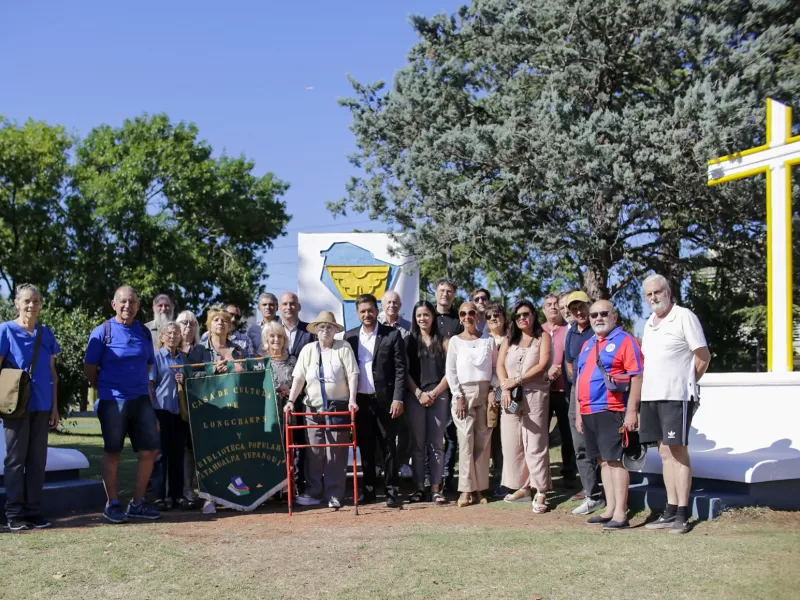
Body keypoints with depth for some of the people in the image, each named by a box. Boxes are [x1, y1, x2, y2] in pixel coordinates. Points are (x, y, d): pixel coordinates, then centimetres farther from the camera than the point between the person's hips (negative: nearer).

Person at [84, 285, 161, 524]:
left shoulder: (144, 332, 9)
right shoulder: (102, 332, -4)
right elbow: (89, 368, -1)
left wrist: (147, 392, 12)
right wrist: (106, 390, 6)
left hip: (141, 399, 5)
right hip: (112, 401, -4)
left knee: (150, 451, 3)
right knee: (112, 453, 3)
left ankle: (137, 504, 15)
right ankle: (112, 505, 14)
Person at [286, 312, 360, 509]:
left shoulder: (344, 347, 0)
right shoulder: (308, 349, 8)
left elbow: (352, 374, -6)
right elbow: (299, 378, 4)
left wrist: (352, 399, -15)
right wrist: (291, 400, -4)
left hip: (338, 406, -2)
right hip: (314, 407, 3)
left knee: (336, 452, 0)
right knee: (314, 451, 4)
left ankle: (334, 495, 5)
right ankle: (313, 492, 12)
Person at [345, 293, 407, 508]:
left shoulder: (392, 335, -1)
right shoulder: (350, 336, 8)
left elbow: (400, 369, -4)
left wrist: (398, 398, -12)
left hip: (384, 400, -3)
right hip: (360, 400, 3)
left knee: (388, 446, 1)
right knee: (365, 447, 8)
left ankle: (392, 490, 6)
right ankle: (368, 489, 16)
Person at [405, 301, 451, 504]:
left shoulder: (442, 341, 8)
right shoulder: (409, 341, 8)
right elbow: (405, 371, 3)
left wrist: (435, 392, -7)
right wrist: (419, 394, -7)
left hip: (439, 396, 0)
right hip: (415, 397, 1)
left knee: (436, 443, 0)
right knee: (417, 444, 2)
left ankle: (436, 489, 2)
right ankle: (419, 487, 6)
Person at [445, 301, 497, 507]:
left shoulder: (488, 340, 8)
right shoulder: (455, 341, 4)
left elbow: (495, 368, 9)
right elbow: (450, 371, 0)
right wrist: (458, 396, -7)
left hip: (485, 392, 2)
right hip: (464, 392, -2)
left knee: (483, 441, 1)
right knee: (466, 440, -8)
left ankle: (479, 488, 6)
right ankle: (466, 489, -5)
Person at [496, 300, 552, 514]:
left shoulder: (543, 337, 5)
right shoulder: (509, 339, 17)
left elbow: (542, 365, -8)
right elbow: (500, 365, 6)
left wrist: (517, 380, -12)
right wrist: (505, 388, -10)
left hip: (535, 395, -4)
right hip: (511, 396, 5)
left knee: (535, 444, -7)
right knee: (512, 443, 4)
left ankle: (541, 492, -5)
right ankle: (523, 486, 14)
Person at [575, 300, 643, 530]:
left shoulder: (625, 341, -5)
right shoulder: (587, 344, 18)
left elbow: (636, 377, -11)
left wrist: (631, 411, -17)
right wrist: (579, 412, 17)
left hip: (611, 412, -7)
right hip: (588, 412, 7)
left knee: (614, 460, -6)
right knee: (603, 461, 11)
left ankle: (620, 513, -3)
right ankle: (610, 509, 17)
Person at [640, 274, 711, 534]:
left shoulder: (684, 317, -7)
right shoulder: (649, 324, 15)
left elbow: (703, 357, -7)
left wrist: (685, 382, 1)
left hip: (676, 396, -7)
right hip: (651, 395, 7)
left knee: (678, 451, -5)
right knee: (665, 453, 10)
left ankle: (682, 514, 0)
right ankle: (670, 511, 15)